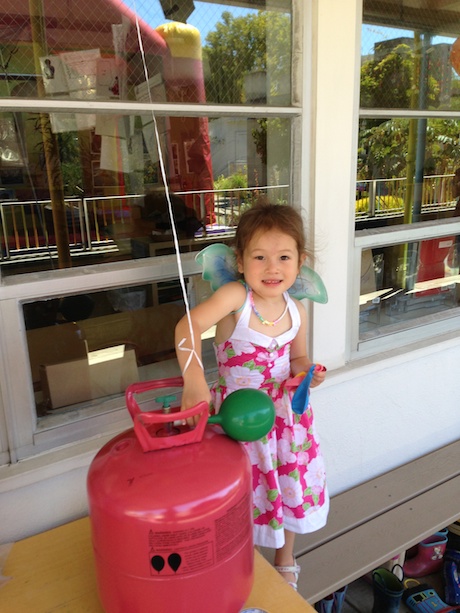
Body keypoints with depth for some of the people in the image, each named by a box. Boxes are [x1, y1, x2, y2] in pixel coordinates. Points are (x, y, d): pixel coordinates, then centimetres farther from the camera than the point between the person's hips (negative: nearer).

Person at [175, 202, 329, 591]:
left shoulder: (297, 311, -6)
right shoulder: (235, 297, -23)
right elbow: (189, 326, -37)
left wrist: (307, 374, -13)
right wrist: (194, 382, -48)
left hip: (285, 411, 5)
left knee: (289, 486, 19)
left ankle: (285, 565, 48)